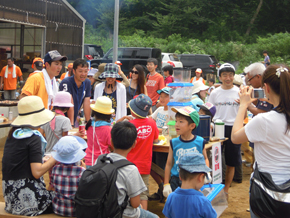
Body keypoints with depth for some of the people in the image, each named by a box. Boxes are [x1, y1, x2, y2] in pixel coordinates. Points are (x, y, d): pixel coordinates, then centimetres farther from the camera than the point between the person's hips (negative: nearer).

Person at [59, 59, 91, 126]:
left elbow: (86, 103, -2)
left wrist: (88, 122, -5)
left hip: (74, 118, 6)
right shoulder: (66, 82, -20)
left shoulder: (87, 83, -1)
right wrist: (71, 124, -24)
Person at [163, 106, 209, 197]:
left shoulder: (200, 142, -6)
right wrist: (166, 184, 2)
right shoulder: (174, 143, -5)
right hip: (176, 181, 0)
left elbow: (205, 159, 12)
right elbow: (169, 164, 2)